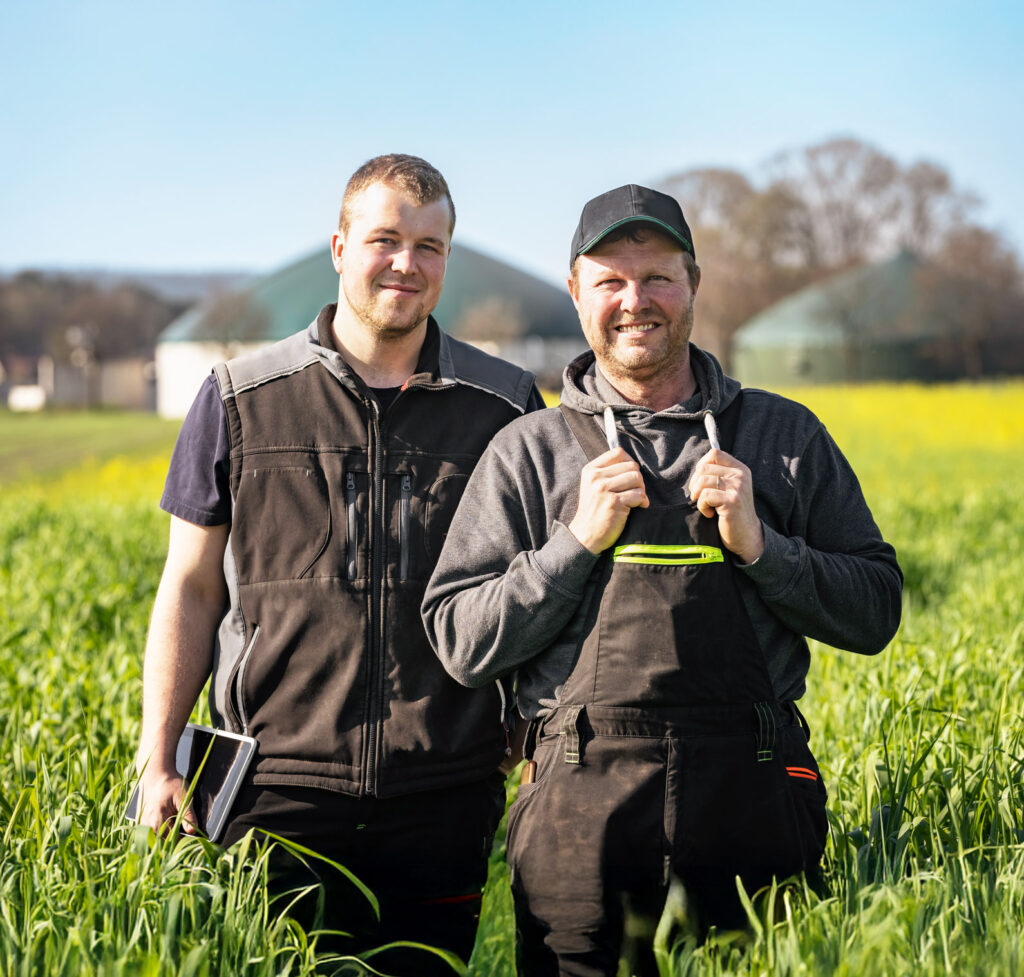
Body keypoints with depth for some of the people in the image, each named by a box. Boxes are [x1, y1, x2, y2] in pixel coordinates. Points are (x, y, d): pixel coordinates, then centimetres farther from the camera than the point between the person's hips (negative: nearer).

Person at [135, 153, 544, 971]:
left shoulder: (508, 407, 6)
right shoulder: (242, 401, 4)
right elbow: (190, 591, 7)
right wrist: (157, 762, 2)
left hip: (443, 801, 1)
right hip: (276, 792, 0)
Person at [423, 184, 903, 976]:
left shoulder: (788, 435, 11)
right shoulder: (527, 452, 8)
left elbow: (876, 613, 8)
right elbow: (460, 644, 2)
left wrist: (760, 545, -6)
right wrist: (578, 541, -7)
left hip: (752, 797, 1)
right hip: (584, 807, -1)